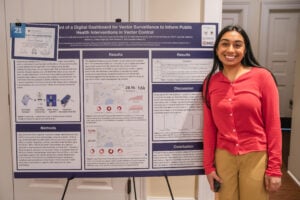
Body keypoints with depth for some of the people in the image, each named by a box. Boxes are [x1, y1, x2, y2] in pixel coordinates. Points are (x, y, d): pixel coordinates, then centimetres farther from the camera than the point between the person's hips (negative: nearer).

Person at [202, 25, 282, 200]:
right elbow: (209, 127, 3)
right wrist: (208, 165, 3)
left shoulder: (262, 76, -8)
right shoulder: (210, 82, -1)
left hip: (256, 157, -2)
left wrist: (274, 168, -8)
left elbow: (273, 124, -7)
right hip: (224, 157, 2)